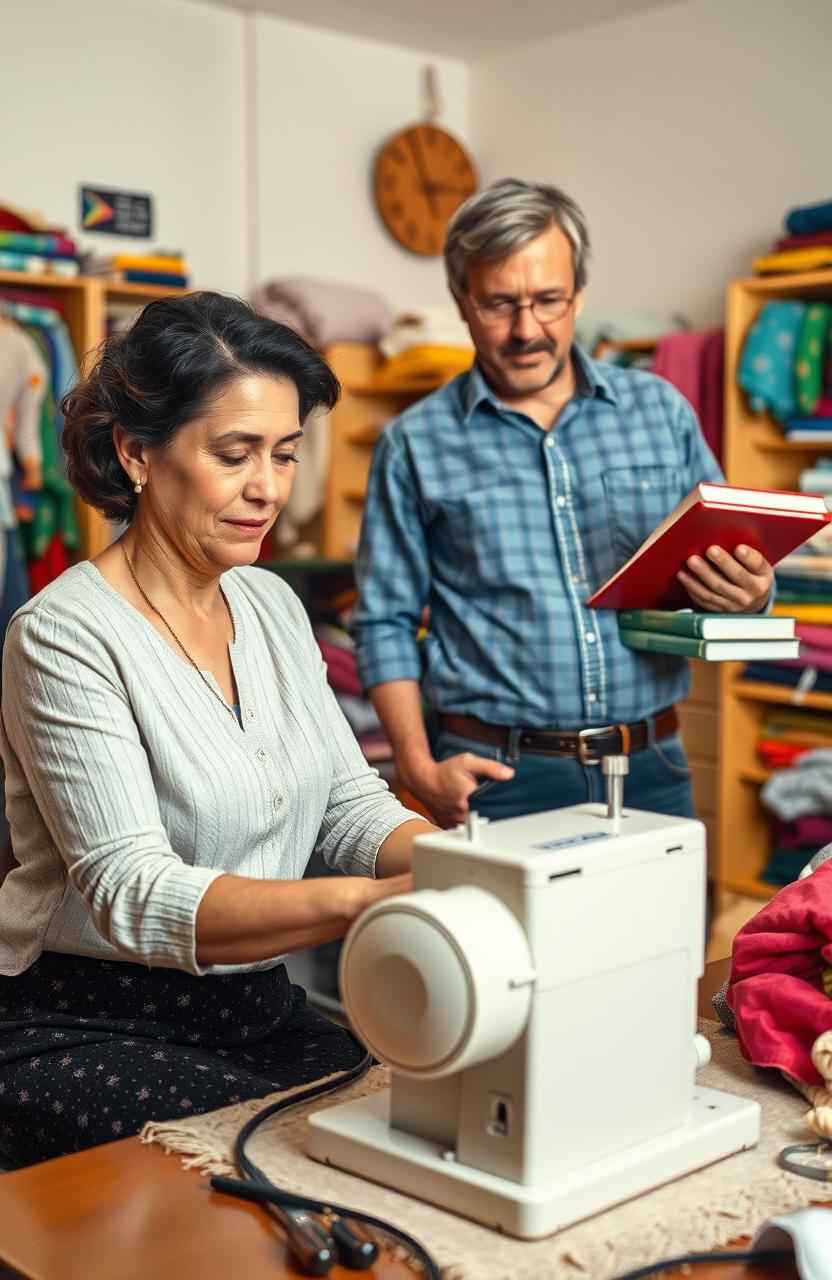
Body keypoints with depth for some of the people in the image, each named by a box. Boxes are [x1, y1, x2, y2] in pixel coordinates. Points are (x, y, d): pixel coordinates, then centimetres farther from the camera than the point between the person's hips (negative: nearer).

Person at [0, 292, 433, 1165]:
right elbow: (131, 894, -25)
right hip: (94, 1033, -6)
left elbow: (350, 800, 5)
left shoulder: (271, 605, 8)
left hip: (262, 1012, 7)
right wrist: (364, 900, -37)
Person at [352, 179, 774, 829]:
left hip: (651, 768, 2)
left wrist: (749, 594, -12)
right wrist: (420, 769, -8)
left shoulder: (660, 410, 7)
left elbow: (730, 566, 12)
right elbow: (386, 624, 3)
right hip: (494, 775, -2)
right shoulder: (415, 445, 2)